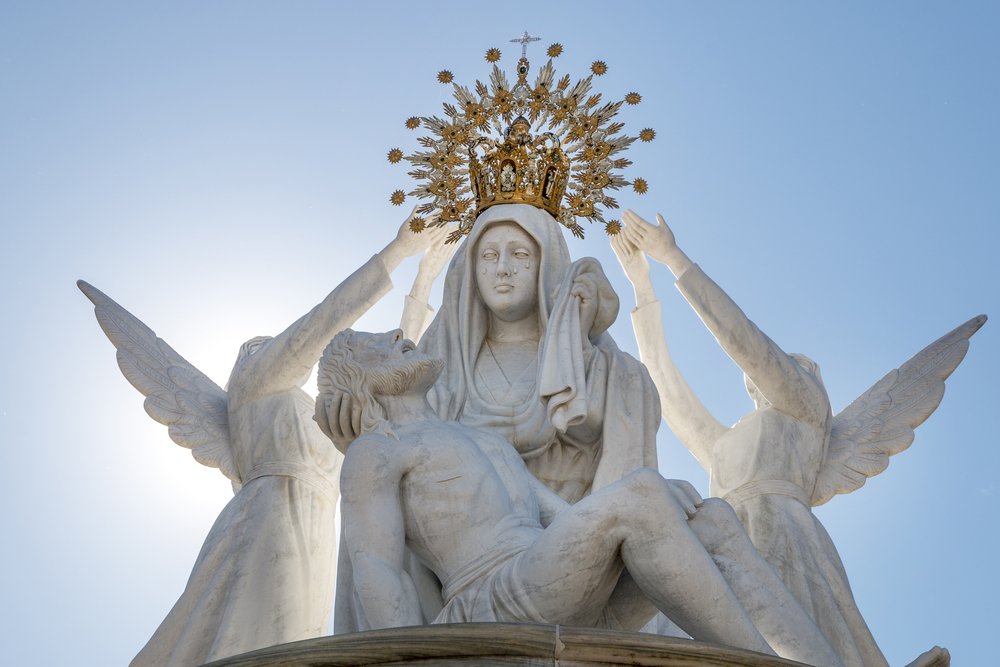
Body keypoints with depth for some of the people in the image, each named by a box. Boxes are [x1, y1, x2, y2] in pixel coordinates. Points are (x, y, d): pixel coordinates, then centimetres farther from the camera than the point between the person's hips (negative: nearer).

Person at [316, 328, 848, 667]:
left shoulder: (482, 439, 33)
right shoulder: (371, 452, 8)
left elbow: (568, 521, 23)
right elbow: (376, 575, -7)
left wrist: (661, 499, 4)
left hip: (570, 612, 8)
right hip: (494, 614, -8)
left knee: (711, 520, -8)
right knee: (640, 492, -26)